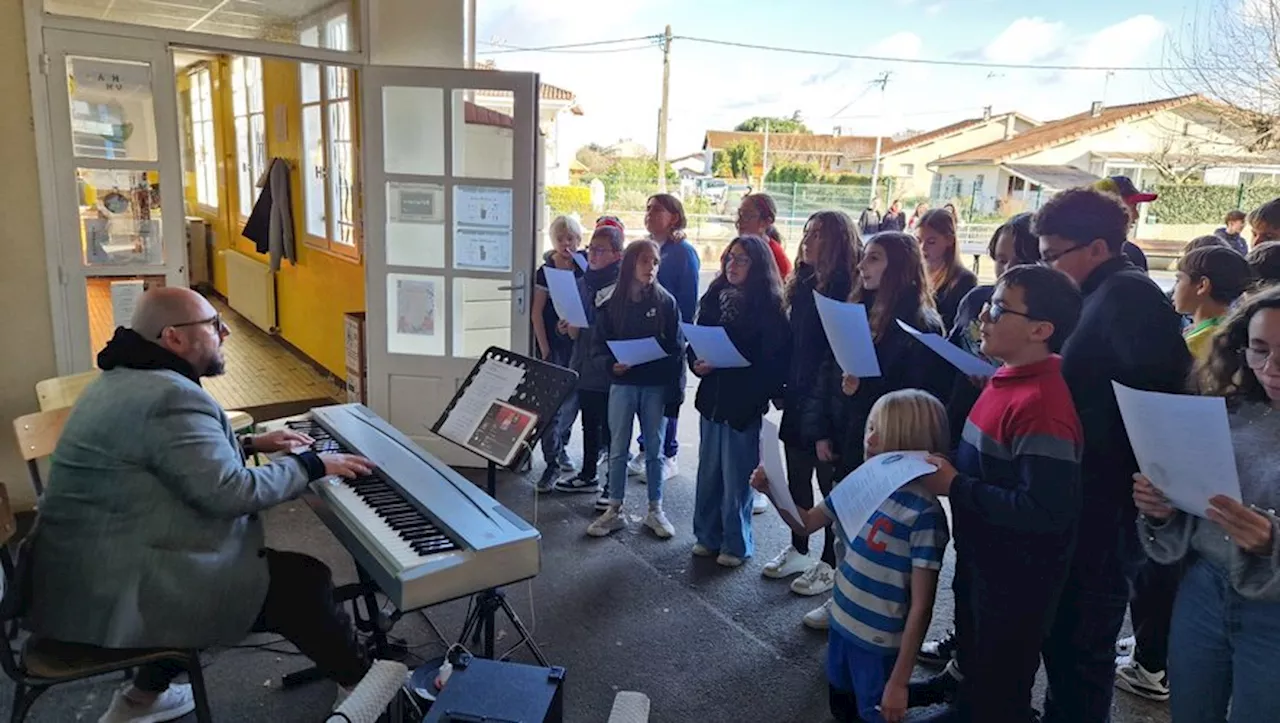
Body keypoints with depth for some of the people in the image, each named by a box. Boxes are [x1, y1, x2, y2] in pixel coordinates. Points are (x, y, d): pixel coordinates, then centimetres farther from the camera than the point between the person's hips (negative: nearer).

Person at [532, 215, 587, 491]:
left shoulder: (583, 267, 5)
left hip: (577, 343, 4)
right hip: (553, 345, -3)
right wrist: (545, 350, -10)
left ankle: (560, 446, 35)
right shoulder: (545, 271, -4)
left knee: (572, 400, 13)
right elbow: (537, 313, -6)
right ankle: (552, 462, 1)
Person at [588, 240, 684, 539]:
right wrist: (611, 364, -17)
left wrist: (674, 388, -8)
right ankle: (615, 510, 19)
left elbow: (677, 347, -2)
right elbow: (598, 344, 2)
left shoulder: (666, 302, -2)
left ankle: (655, 510, 21)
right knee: (618, 449, 8)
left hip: (656, 386, 0)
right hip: (622, 384, 1)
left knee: (654, 449, 9)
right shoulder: (612, 303, 0)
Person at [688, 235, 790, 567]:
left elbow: (775, 361, -13)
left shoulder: (769, 307, -10)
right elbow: (694, 343, 11)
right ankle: (708, 536, 28)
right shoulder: (714, 298, 7)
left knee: (736, 477, 4)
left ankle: (736, 543, 21)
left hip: (744, 404, -5)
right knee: (708, 471, 13)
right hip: (712, 399, 5)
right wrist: (697, 363, -7)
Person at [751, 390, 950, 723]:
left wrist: (899, 681, -18)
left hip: (880, 645, -6)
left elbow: (921, 606, -21)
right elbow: (806, 523, 8)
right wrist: (772, 490, -10)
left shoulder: (923, 513, -24)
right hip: (841, 625, 6)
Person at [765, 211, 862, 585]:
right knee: (797, 479, 17)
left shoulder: (846, 288, -16)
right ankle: (798, 549, 33)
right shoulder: (803, 284, 9)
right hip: (799, 400, 8)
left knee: (829, 481, 7)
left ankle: (830, 561, 21)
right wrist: (785, 389, 7)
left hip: (827, 402, -8)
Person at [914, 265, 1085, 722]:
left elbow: (1045, 510, -31)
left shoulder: (1041, 403, -28)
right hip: (980, 561, 9)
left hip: (1015, 582, -9)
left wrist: (955, 487, -24)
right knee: (975, 671, 28)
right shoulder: (1007, 377, 3)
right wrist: (945, 465, 0)